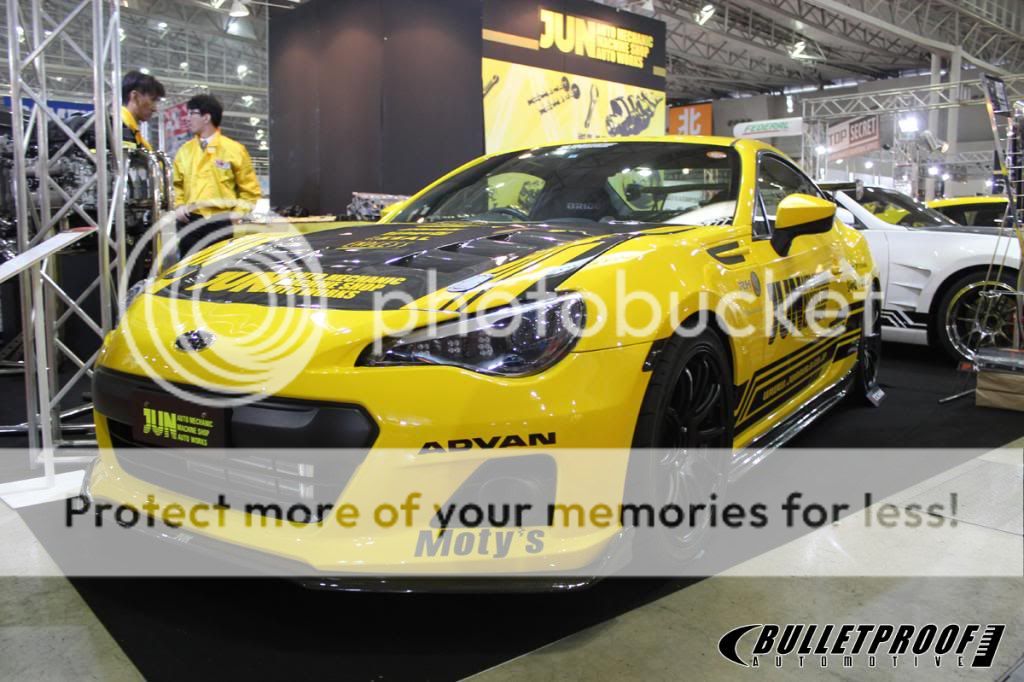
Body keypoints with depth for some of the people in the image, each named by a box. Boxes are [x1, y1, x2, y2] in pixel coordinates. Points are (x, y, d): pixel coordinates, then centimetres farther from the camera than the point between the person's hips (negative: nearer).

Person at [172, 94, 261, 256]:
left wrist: (237, 213, -9)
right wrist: (178, 205, 2)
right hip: (191, 222, 4)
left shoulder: (234, 150, -1)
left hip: (222, 223, -3)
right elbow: (177, 184, 19)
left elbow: (250, 189, 2)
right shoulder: (185, 151, 11)